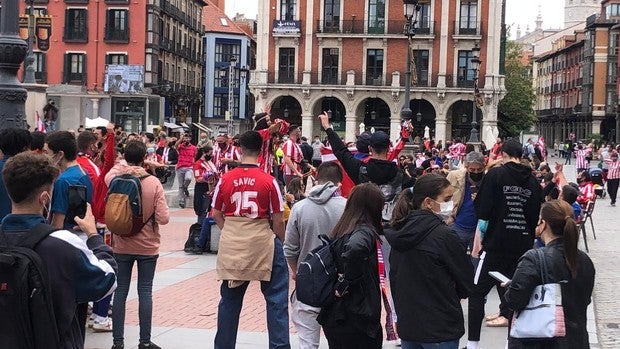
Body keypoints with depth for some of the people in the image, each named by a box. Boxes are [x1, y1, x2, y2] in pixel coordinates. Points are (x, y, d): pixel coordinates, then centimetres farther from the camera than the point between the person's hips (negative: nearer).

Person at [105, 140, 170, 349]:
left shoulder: (115, 179, -9)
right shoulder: (153, 183, -14)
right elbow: (163, 218, -14)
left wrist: (125, 166, 19)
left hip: (121, 246, 2)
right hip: (147, 246, -2)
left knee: (120, 291, 9)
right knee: (145, 292, 6)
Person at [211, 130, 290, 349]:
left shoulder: (225, 179, -2)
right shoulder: (268, 181, -9)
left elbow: (216, 214, 7)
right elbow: (278, 220, -6)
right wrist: (281, 241, 9)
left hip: (231, 244, 3)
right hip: (262, 242, -3)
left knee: (230, 298, 15)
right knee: (276, 298, 7)